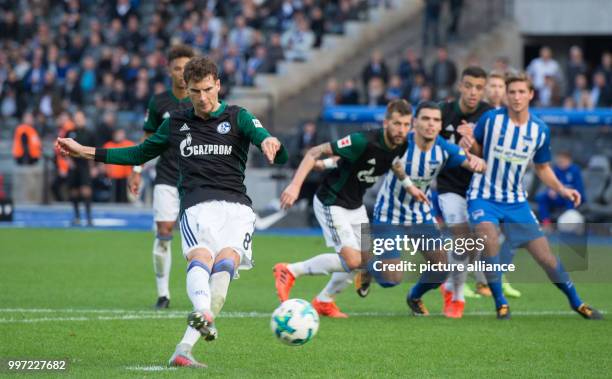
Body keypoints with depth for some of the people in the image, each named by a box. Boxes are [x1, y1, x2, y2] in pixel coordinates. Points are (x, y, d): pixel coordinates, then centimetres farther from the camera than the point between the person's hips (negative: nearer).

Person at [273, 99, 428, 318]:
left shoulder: (401, 146, -7)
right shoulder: (363, 142, -31)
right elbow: (315, 152, -27)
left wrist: (408, 186, 19)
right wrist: (295, 185, -34)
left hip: (356, 205, 8)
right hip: (331, 203, -8)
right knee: (352, 260, -17)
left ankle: (324, 301, 29)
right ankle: (290, 271, 0)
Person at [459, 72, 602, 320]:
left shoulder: (540, 130, -3)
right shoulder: (490, 119, -12)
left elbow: (542, 168, 10)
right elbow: (478, 151, 2)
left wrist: (561, 189, -6)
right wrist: (468, 143, -22)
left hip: (515, 201, 3)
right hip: (483, 196, -3)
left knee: (545, 256, 1)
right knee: (490, 240, -31)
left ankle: (576, 302, 22)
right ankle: (500, 303, -14)